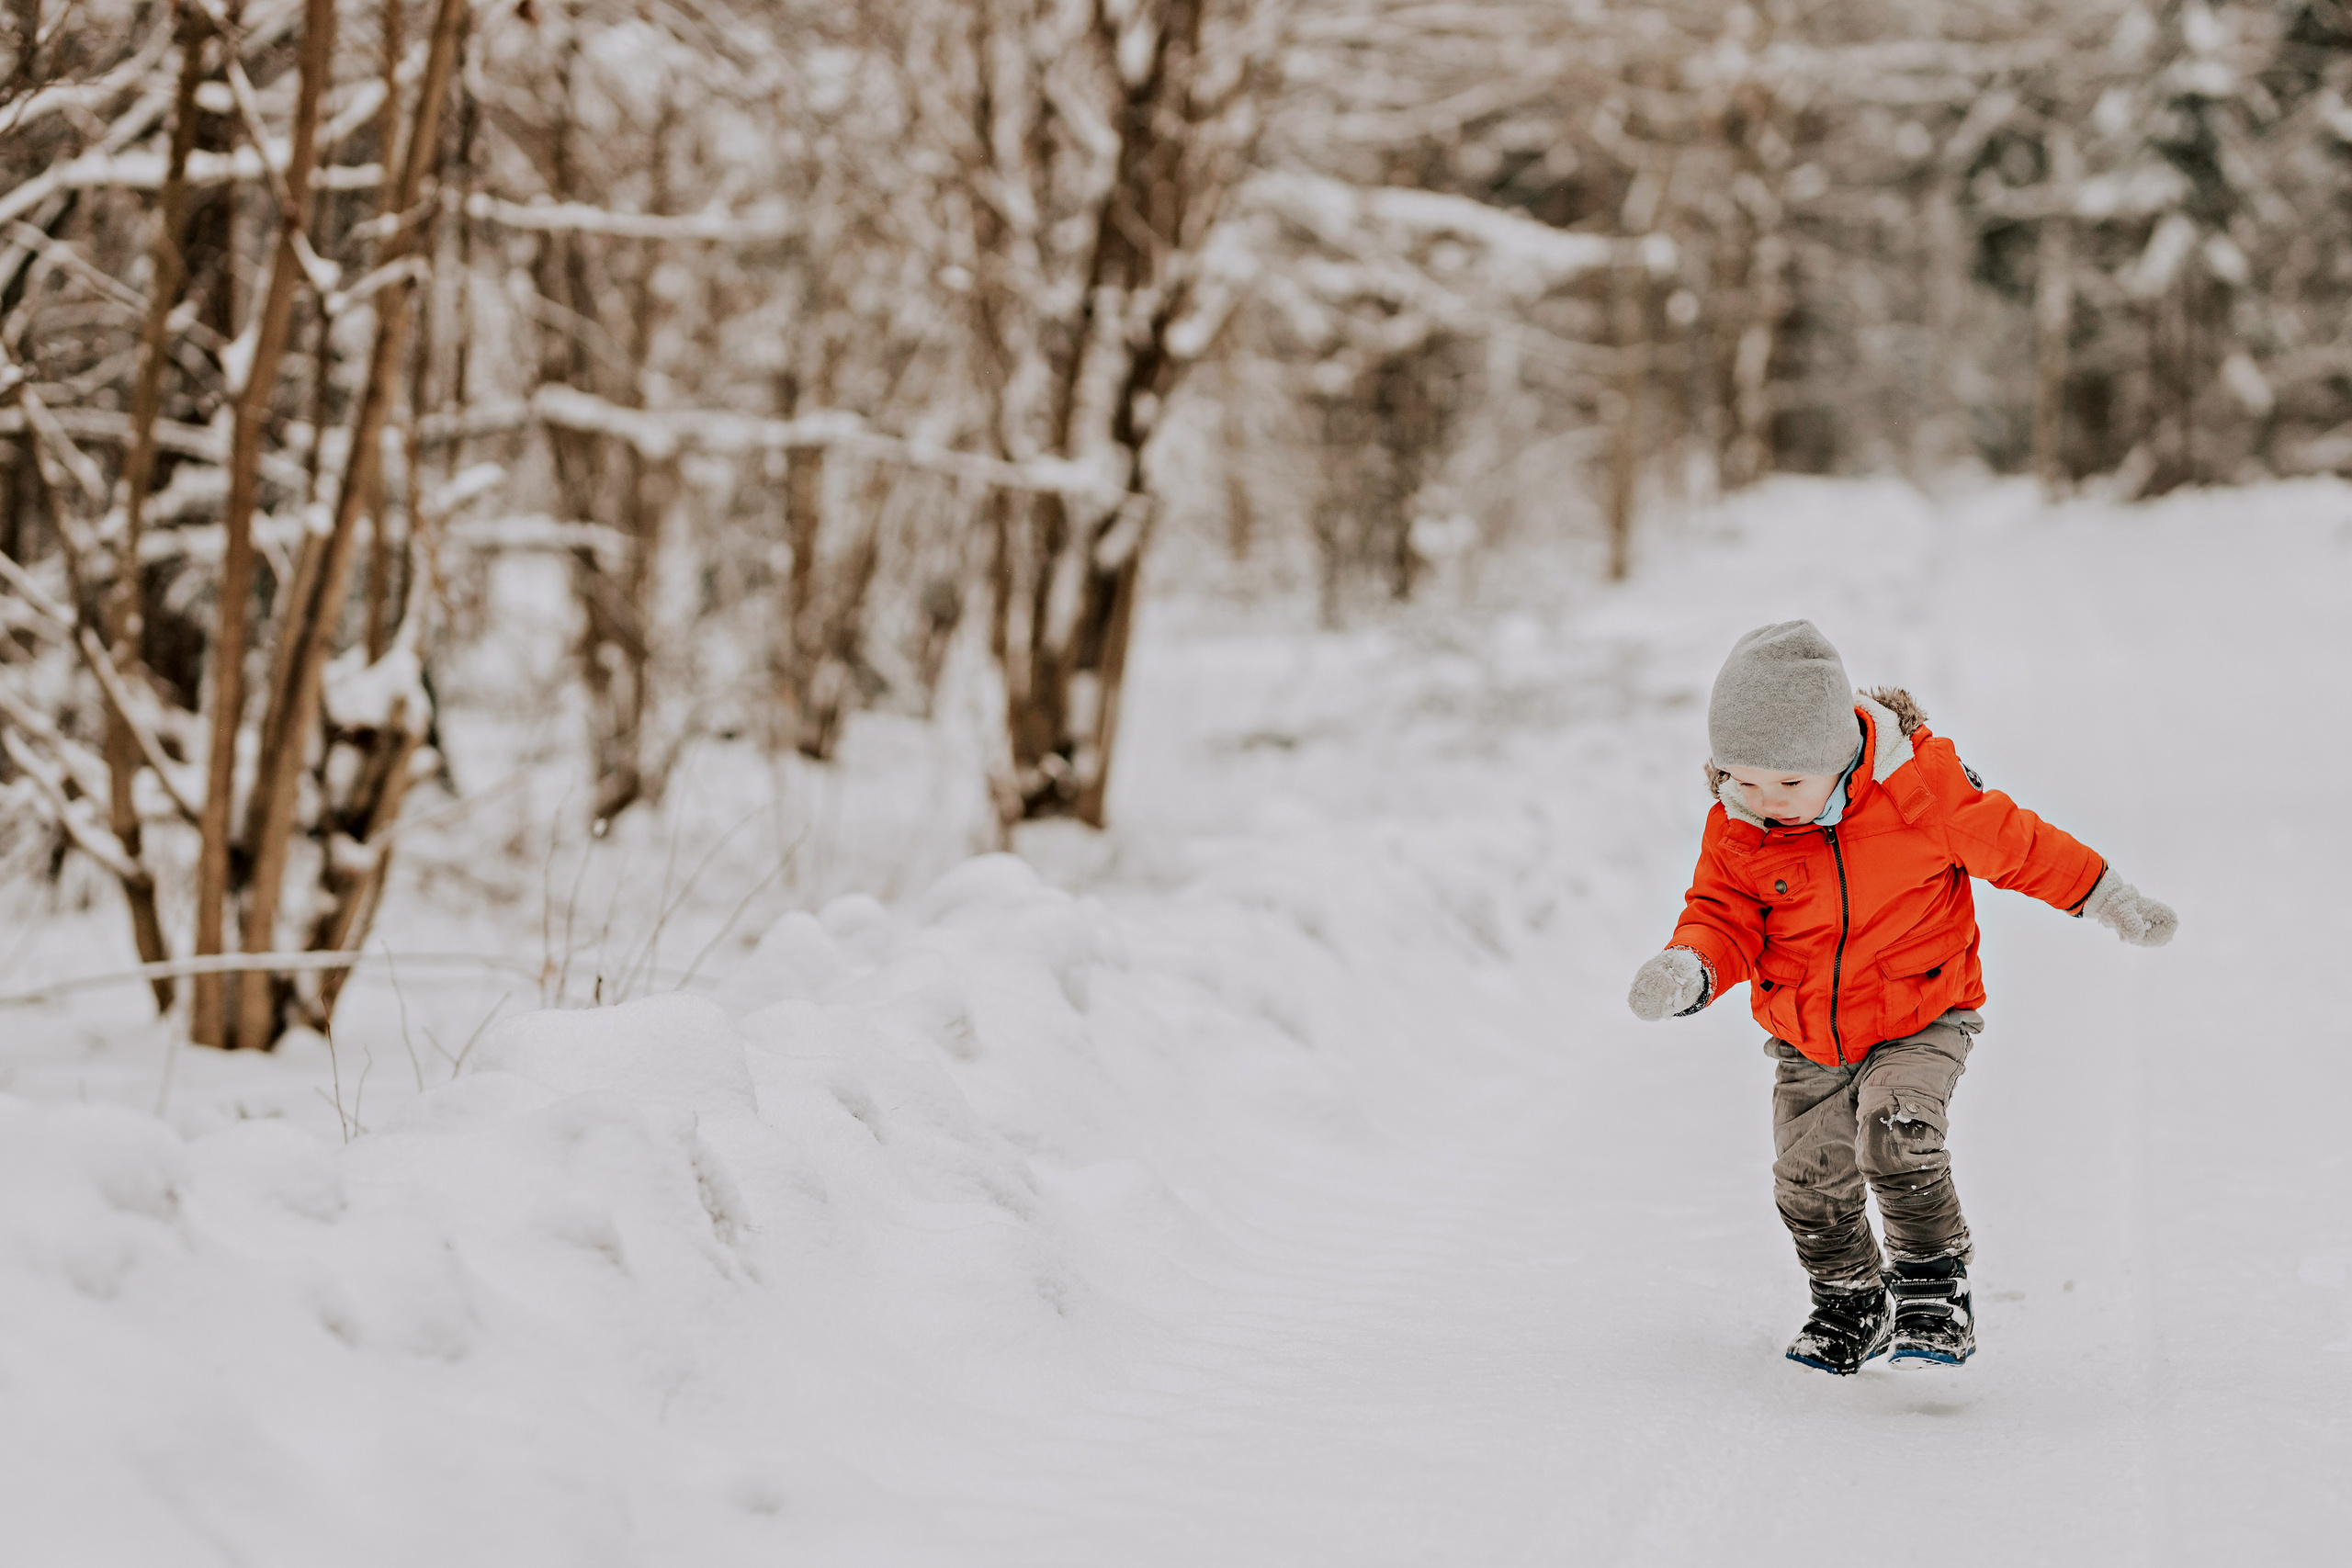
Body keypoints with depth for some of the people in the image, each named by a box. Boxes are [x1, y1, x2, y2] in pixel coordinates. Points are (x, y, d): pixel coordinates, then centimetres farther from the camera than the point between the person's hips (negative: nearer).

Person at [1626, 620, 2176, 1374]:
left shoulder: (1921, 783, -18)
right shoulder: (1736, 831, -11)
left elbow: (2007, 841, -5)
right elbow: (1725, 917, -4)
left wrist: (2110, 901, 4)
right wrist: (1687, 969, -28)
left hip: (1922, 1019, -4)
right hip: (1806, 1041, 4)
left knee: (1898, 1135, -26)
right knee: (1810, 1182, 6)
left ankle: (1934, 1288, -7)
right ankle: (1850, 1304, 32)